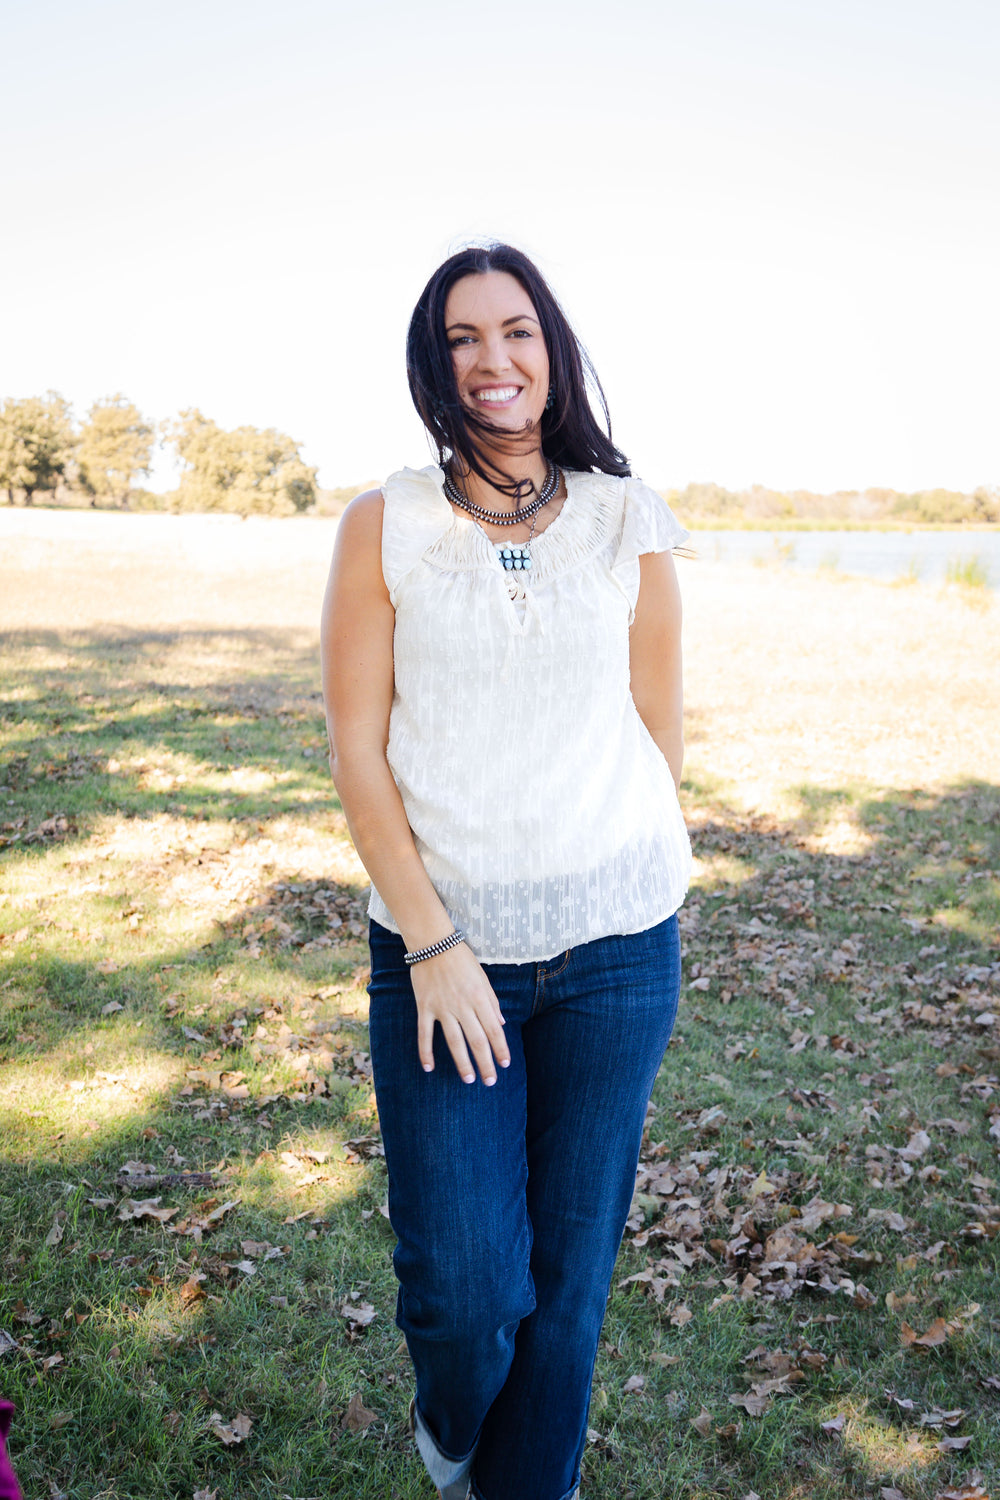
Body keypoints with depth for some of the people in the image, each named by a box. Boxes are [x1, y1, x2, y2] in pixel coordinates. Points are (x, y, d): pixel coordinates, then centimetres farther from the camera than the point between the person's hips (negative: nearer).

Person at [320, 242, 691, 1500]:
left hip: (615, 950, 2)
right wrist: (433, 943, -9)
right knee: (462, 1282, 2)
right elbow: (355, 749, -4)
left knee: (570, 1271, 11)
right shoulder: (384, 526, -1)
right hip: (438, 945, -1)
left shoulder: (630, 525, 2)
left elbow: (660, 736, 8)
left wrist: (610, 897, 8)